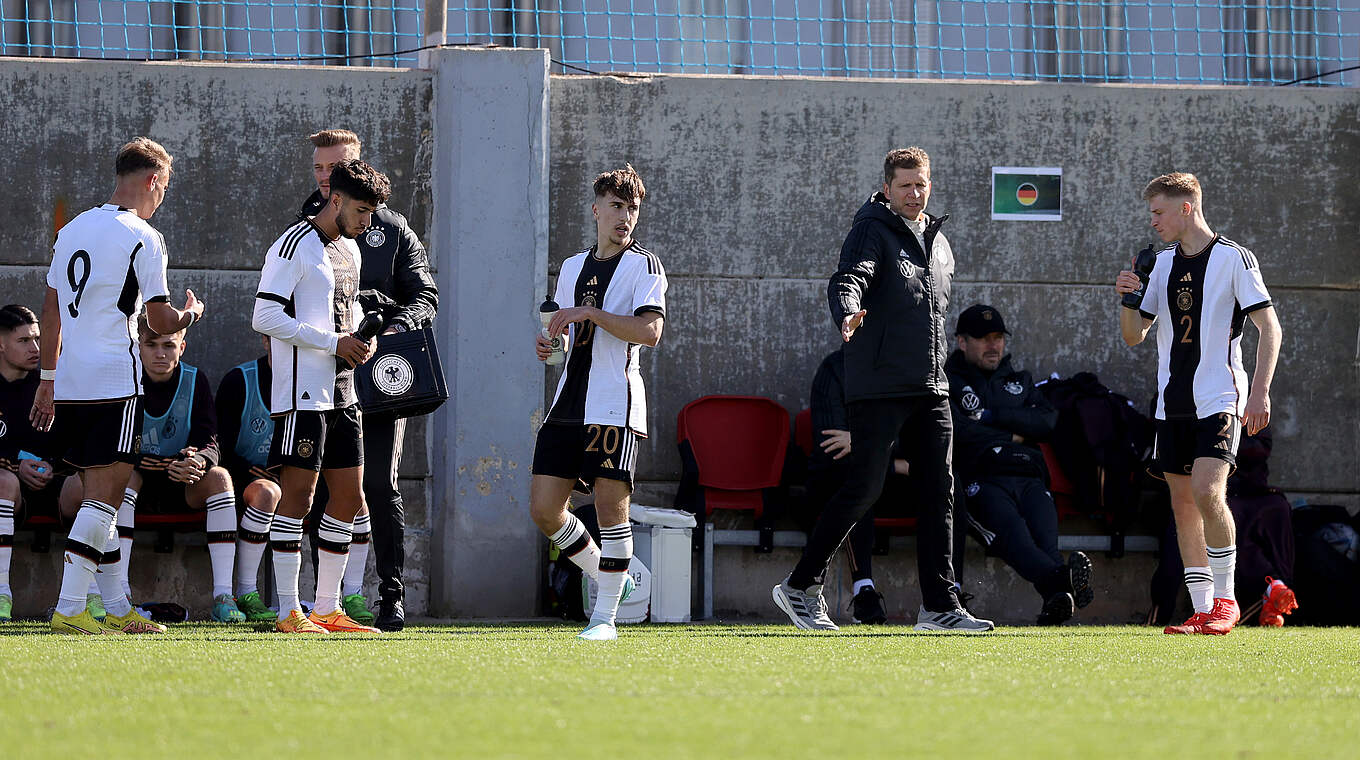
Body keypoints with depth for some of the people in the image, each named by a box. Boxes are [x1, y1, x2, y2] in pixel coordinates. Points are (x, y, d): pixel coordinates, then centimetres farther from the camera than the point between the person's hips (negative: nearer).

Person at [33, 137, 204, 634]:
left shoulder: (72, 230, 14)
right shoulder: (143, 239, -8)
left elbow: (51, 311, 18)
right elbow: (160, 323, -7)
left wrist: (47, 379, 24)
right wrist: (190, 314, 15)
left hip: (69, 385, 7)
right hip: (116, 382, -7)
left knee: (97, 496, 12)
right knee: (103, 498, -6)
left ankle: (116, 609, 15)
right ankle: (69, 609, -14)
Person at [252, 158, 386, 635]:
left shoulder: (349, 250, 17)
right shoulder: (295, 246, -10)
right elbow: (265, 317, -16)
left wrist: (362, 341, 9)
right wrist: (333, 342, -17)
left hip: (342, 393, 9)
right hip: (302, 393, -9)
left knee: (349, 497, 8)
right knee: (297, 496, -8)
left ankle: (327, 609, 15)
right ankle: (289, 613, -5)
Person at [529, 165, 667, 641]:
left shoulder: (644, 266, -1)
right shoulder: (573, 267, 18)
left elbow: (650, 331, -16)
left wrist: (590, 313, -20)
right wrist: (549, 342, 7)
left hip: (615, 406, -6)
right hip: (568, 404, 6)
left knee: (610, 505, -8)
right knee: (543, 509, 1)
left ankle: (606, 615, -1)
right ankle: (607, 578, 21)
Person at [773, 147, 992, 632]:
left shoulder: (939, 244, 18)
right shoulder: (872, 232, -4)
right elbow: (849, 279, -22)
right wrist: (847, 314, -43)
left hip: (930, 391, 7)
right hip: (879, 387, -7)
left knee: (939, 493, 2)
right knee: (863, 488, -9)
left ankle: (939, 606, 5)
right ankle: (799, 588, 2)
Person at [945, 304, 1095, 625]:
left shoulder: (1019, 381, 34)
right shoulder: (949, 382, 19)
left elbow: (1047, 421, 15)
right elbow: (958, 431, -1)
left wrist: (992, 417, 4)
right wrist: (1011, 436, 8)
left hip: (1028, 478, 4)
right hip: (982, 481, -4)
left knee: (1045, 535, -31)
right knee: (1012, 530, -38)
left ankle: (1058, 599, -61)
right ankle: (1062, 580, -67)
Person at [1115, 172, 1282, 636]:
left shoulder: (1234, 258, -6)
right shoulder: (1164, 264, 13)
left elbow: (1269, 327, -7)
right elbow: (1135, 336, 16)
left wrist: (1260, 391, -16)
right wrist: (1127, 301, -4)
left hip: (1220, 400, -7)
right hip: (1172, 402, 7)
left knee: (1207, 491, -21)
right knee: (1182, 502, 4)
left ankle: (1225, 599, -8)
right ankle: (1204, 610, 9)